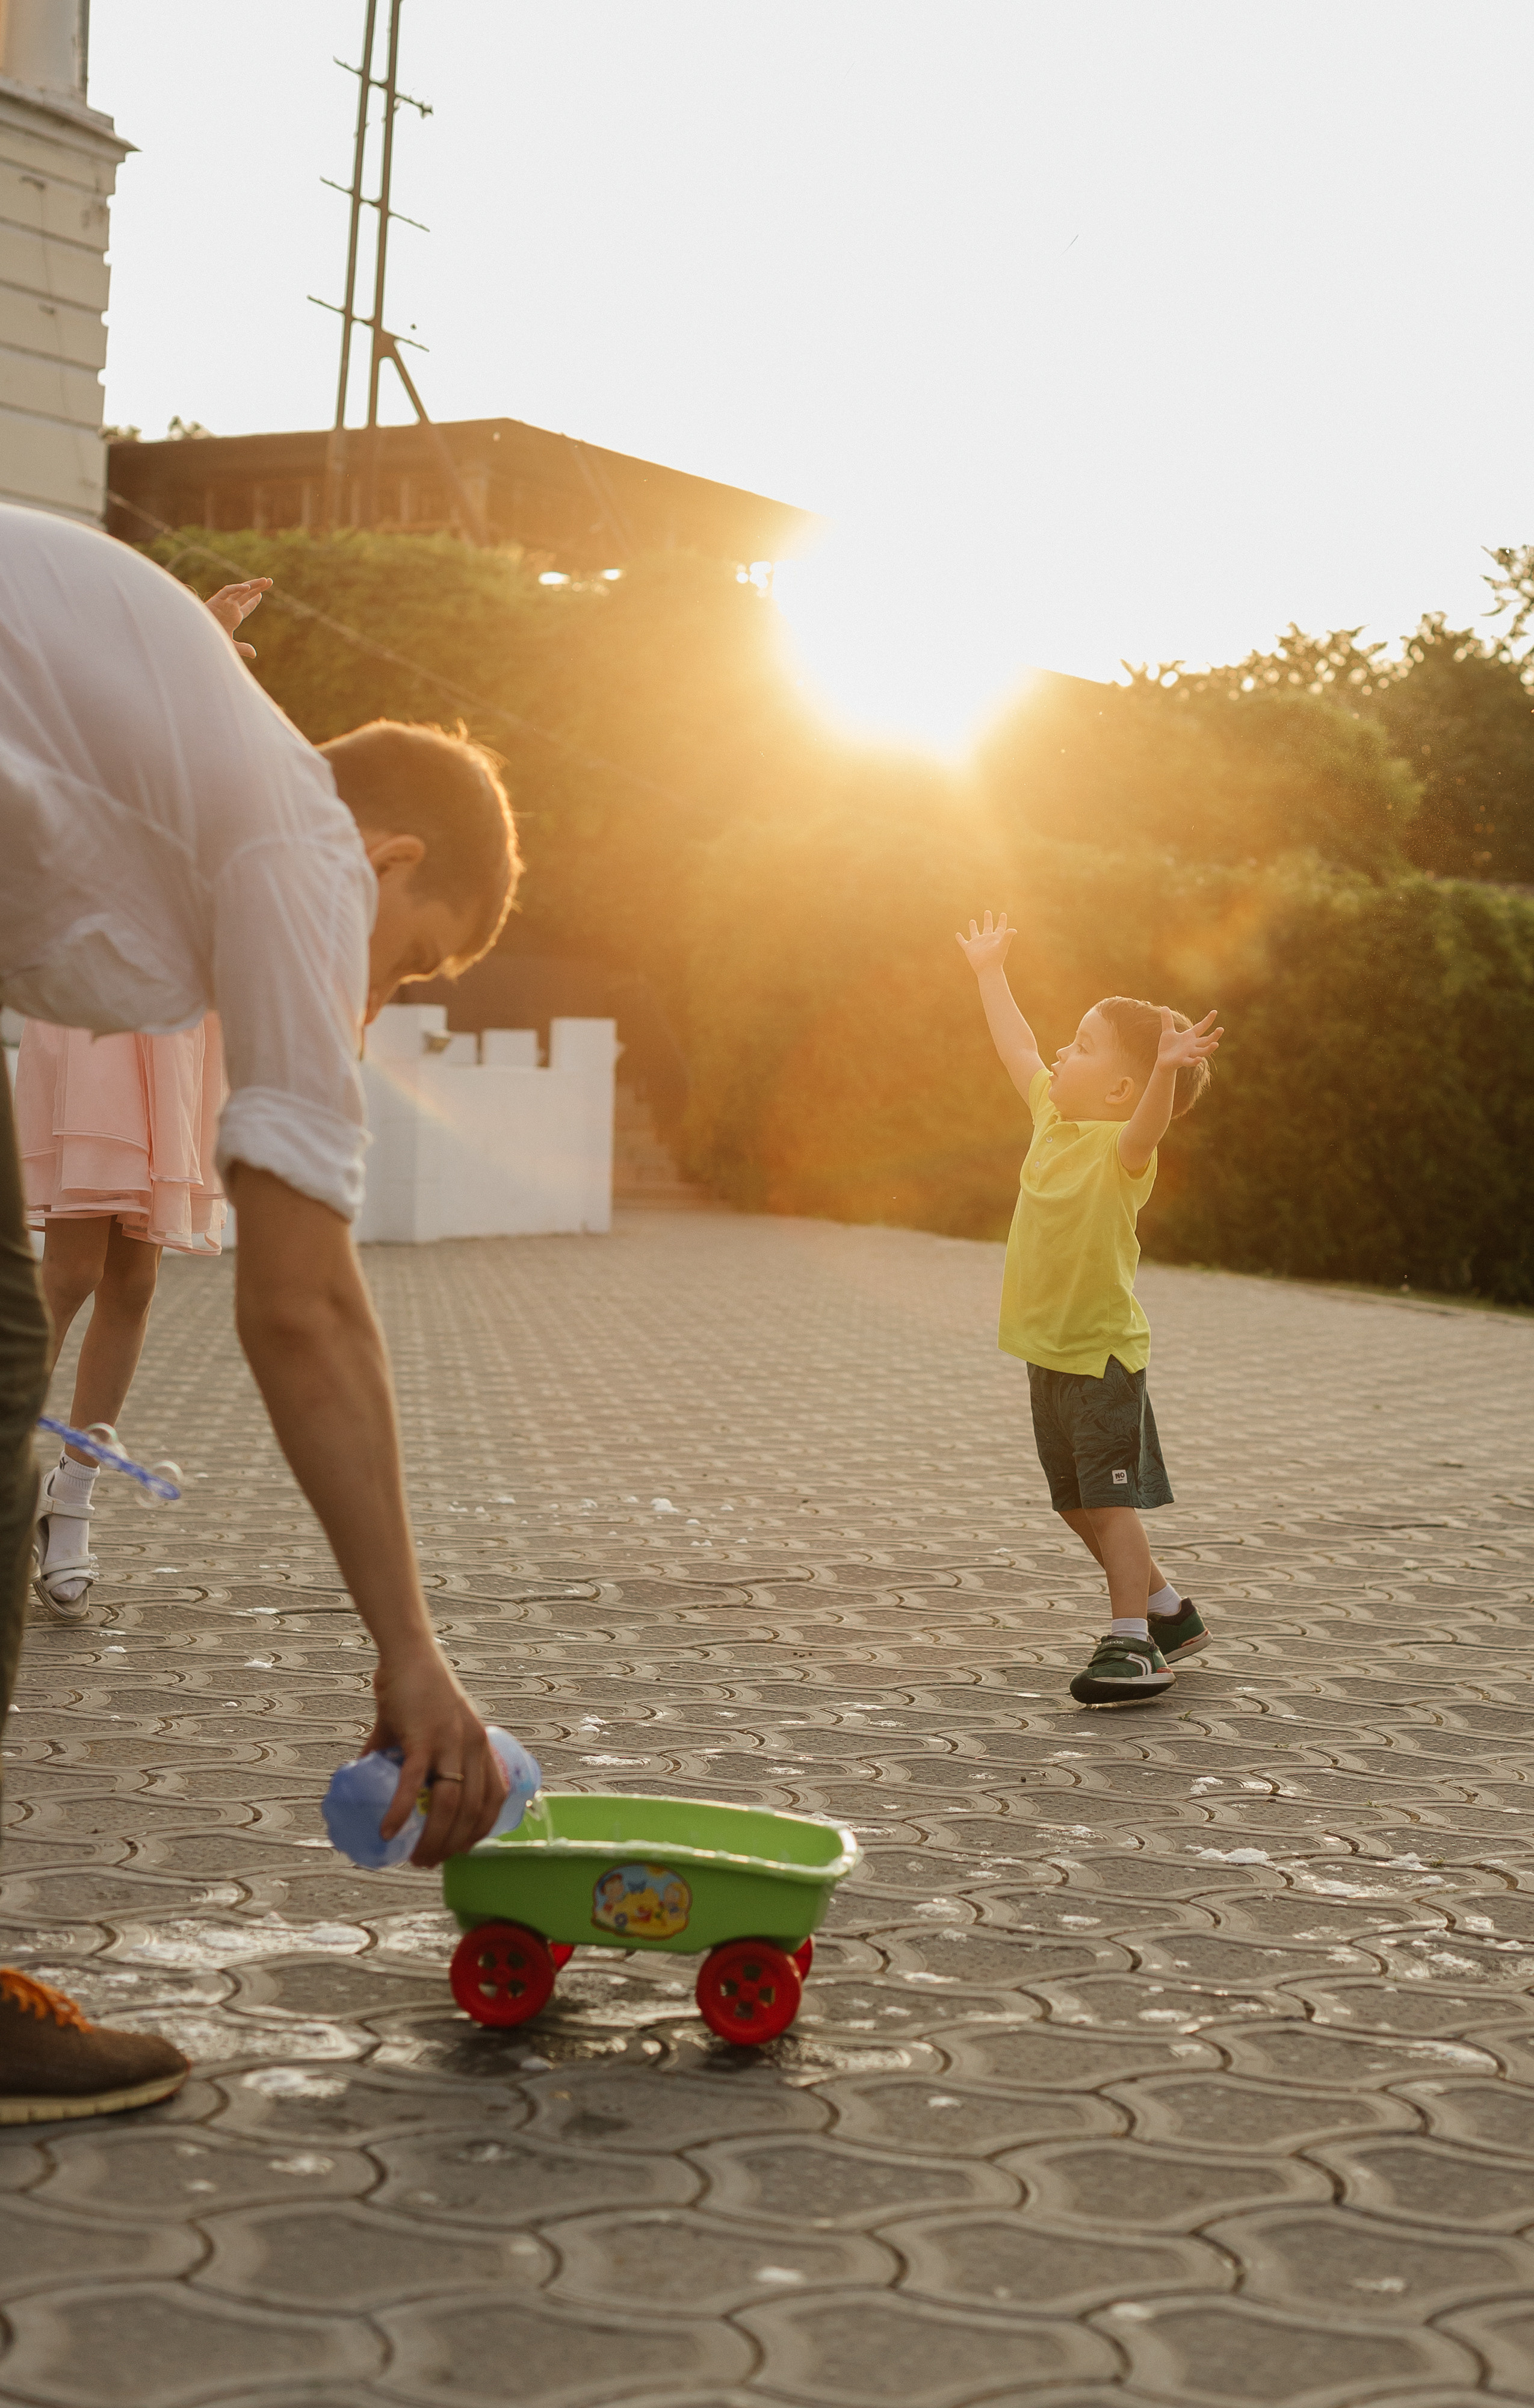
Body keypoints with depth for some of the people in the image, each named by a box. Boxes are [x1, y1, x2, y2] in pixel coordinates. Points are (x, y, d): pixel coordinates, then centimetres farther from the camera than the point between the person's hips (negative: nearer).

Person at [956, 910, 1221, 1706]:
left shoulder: (1121, 1147, -18)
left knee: (1112, 1500, -12)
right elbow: (1019, 1051, 23)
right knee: (1079, 1505, 16)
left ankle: (1132, 1642, -11)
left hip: (1101, 1356, -9)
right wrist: (990, 974, 33)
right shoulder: (1053, 1116, 7)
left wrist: (1167, 1071, -61)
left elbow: (1149, 1121, -41)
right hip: (1050, 1356, 9)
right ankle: (1166, 1610, 30)